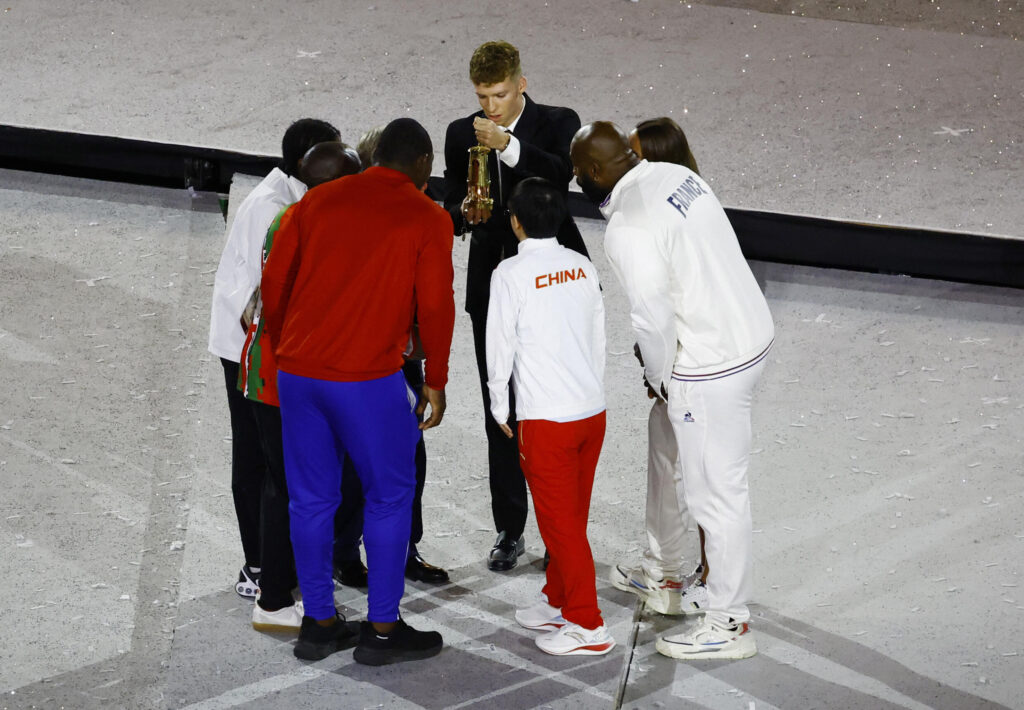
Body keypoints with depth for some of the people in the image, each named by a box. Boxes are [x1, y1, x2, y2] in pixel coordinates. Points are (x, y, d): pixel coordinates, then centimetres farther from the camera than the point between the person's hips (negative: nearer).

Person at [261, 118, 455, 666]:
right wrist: (436, 381, 6)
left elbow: (274, 279, 10)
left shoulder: (319, 200, 11)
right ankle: (382, 630, 9)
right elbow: (434, 306, -4)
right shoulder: (426, 219, 0)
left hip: (296, 371, 5)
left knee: (312, 497, 13)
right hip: (368, 377, -5)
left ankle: (318, 622, 19)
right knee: (389, 496, 8)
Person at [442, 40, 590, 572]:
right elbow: (450, 208, 6)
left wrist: (509, 146, -36)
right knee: (500, 413, 6)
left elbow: (561, 176, -23)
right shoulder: (461, 135, 6)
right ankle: (509, 531, 15)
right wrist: (463, 213, -17)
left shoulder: (558, 124, -3)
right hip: (492, 288, 3)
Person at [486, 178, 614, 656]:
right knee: (571, 515, 18)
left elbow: (500, 347, -8)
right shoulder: (582, 267, 5)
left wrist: (499, 409, 5)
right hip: (593, 410, 7)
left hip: (546, 419, -6)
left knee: (560, 521, 0)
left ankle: (587, 626, 2)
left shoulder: (511, 274, -12)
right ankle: (558, 602, 31)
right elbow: (598, 338, 11)